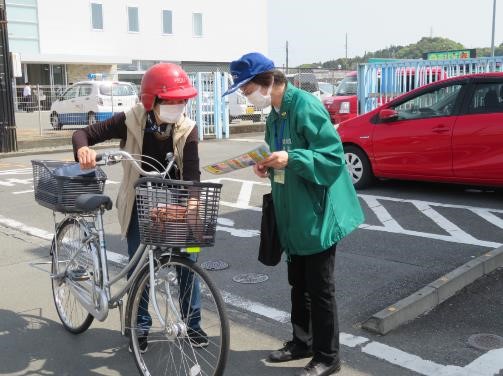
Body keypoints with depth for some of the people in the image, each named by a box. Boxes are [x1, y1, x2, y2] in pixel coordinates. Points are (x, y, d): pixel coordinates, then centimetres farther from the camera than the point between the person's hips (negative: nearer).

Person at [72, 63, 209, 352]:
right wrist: (84, 149, -36)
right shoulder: (131, 121, -16)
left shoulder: (187, 129, -13)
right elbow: (83, 134, -12)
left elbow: (191, 171, -22)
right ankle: (141, 325, 23)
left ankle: (192, 323, 19)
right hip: (140, 205, -1)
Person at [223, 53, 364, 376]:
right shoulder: (275, 115, 10)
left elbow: (333, 156, -22)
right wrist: (269, 166, 0)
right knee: (299, 283, 18)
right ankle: (302, 342, 35)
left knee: (320, 286, 2)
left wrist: (290, 159, -32)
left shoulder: (306, 106, -18)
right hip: (294, 213, 9)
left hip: (318, 212, -9)